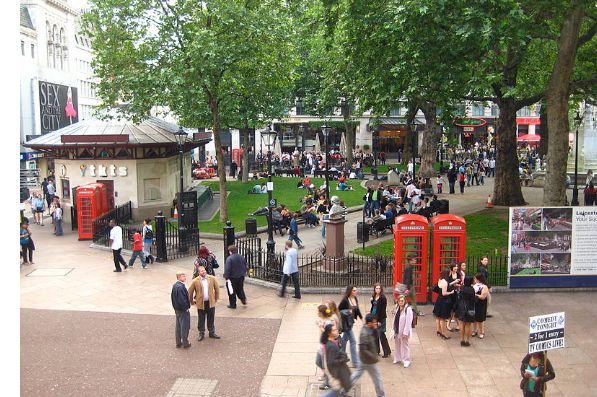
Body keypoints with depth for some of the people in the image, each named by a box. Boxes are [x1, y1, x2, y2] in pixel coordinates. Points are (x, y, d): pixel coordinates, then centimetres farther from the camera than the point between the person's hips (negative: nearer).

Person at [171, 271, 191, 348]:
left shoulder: (174, 286, 5)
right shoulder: (180, 287, -25)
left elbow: (172, 297, 13)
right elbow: (182, 300, -27)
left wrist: (175, 307, 18)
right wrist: (186, 308, -14)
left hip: (177, 309, 9)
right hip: (183, 310, -9)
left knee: (178, 327, 17)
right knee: (184, 327, 4)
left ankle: (178, 343, 27)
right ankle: (185, 343, 14)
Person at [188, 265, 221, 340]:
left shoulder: (212, 279, -5)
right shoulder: (195, 281, -11)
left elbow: (217, 288, 7)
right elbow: (190, 292, 0)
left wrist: (216, 298, 11)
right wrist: (192, 301, 6)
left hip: (211, 302, 2)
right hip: (201, 303, -2)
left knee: (211, 319, 12)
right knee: (201, 320, 9)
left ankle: (212, 333, 26)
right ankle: (201, 334, 24)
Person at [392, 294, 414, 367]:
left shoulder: (408, 309, -20)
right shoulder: (397, 308, 5)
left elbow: (408, 322, -21)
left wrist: (405, 332, -21)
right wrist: (394, 330, 13)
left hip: (403, 331, -8)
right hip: (397, 330, 8)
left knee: (404, 345, 3)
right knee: (397, 345, 19)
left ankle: (406, 361, 15)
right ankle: (398, 358, 35)